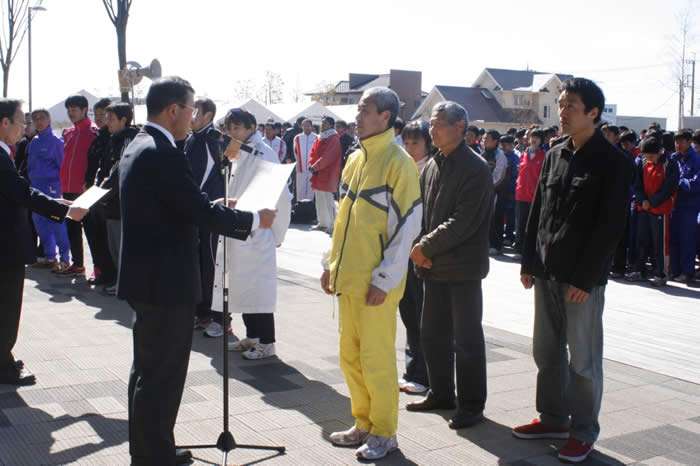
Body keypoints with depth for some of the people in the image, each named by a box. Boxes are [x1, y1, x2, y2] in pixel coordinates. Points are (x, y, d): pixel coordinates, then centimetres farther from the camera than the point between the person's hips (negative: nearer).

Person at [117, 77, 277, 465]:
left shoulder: (137, 148, 11)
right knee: (163, 377, -1)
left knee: (147, 371, 21)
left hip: (146, 278, 11)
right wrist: (254, 220, -10)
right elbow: (201, 211, -22)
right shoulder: (163, 154, -21)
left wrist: (218, 211, 11)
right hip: (166, 283, -11)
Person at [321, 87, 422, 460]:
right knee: (350, 358, 14)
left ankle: (384, 433, 16)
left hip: (376, 282, -7)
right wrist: (332, 263, 16)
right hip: (348, 278, 8)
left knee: (376, 359, 1)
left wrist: (385, 279, -16)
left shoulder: (398, 162, -11)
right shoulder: (355, 159, 13)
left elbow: (406, 226, -14)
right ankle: (363, 425, 28)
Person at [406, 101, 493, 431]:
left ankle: (471, 404, 14)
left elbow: (463, 221, -19)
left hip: (463, 267, -7)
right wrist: (419, 249, -4)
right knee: (432, 334, 14)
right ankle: (441, 394, 29)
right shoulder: (432, 165, 10)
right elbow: (420, 211, 12)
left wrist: (426, 247, -16)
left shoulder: (476, 168, -12)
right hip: (433, 266, 7)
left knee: (466, 339, 2)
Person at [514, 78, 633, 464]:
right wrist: (529, 262, 8)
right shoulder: (555, 155, 10)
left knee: (583, 359, 3)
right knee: (546, 351, 13)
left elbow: (611, 225, -12)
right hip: (547, 272, 6)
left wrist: (584, 278, -15)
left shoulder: (612, 162, -8)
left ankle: (583, 432, 17)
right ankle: (553, 418, 28)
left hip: (583, 279, -6)